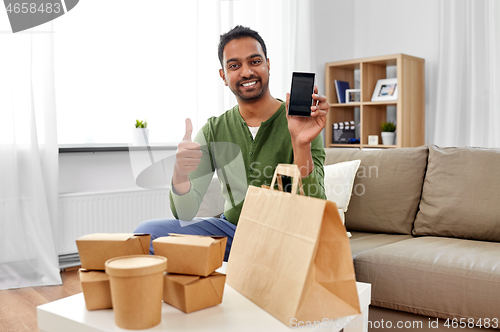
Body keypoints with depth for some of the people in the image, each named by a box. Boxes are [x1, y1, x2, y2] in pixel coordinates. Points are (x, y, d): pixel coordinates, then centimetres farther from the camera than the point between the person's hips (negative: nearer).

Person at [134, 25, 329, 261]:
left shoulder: (300, 124, -10)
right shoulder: (214, 130, 1)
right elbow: (185, 214, -5)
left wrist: (301, 144, -34)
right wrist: (180, 175, -28)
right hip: (230, 229, 2)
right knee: (147, 232, -17)